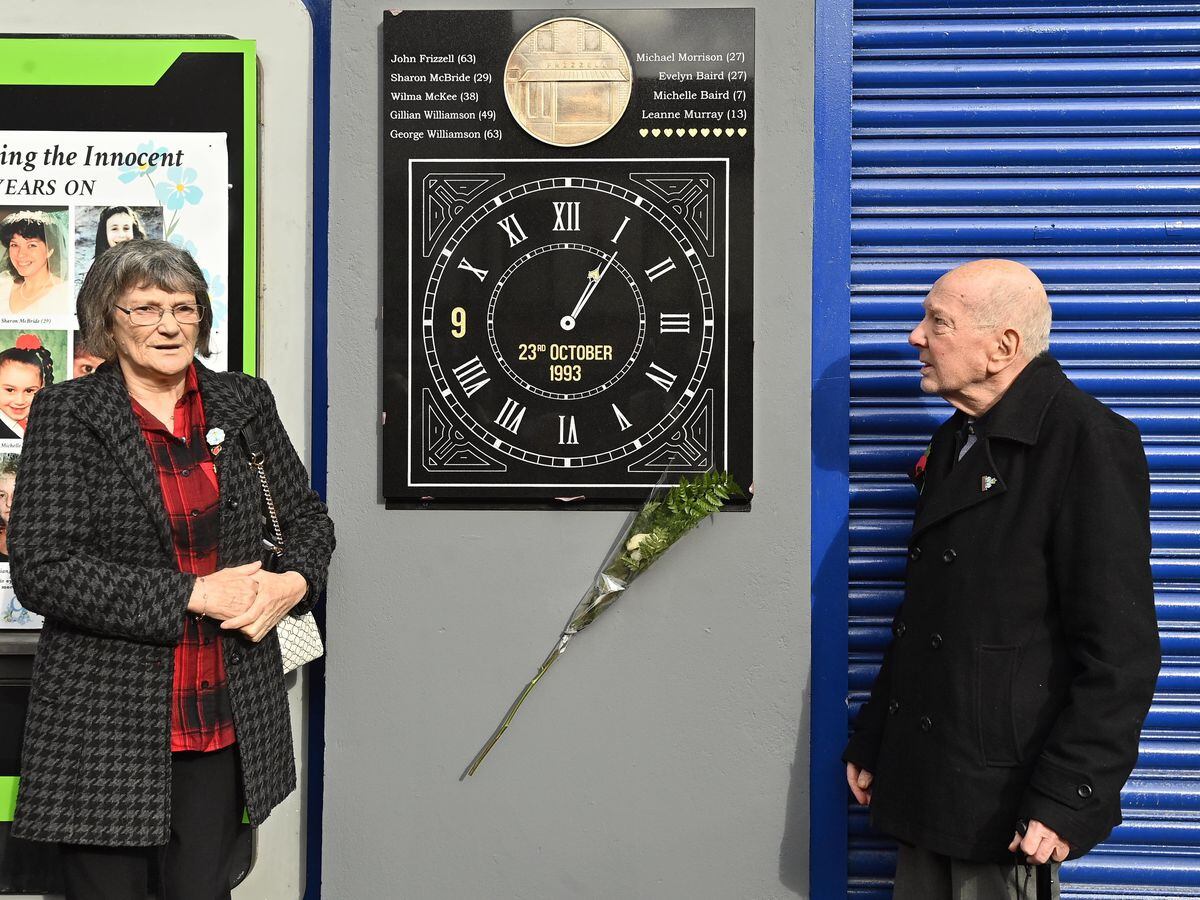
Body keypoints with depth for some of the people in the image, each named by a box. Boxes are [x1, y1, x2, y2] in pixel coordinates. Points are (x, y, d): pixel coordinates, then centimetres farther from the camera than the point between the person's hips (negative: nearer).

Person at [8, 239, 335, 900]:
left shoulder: (244, 402, 6)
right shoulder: (67, 413, -4)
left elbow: (307, 517, 15)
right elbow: (40, 570, -12)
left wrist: (294, 583, -7)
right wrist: (192, 595, -17)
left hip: (226, 717, 3)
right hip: (107, 722, -3)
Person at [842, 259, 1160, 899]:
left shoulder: (1087, 440, -14)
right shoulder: (954, 442, 11)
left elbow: (1120, 648, -17)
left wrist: (1066, 801, -18)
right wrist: (870, 741, 16)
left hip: (1004, 800, -7)